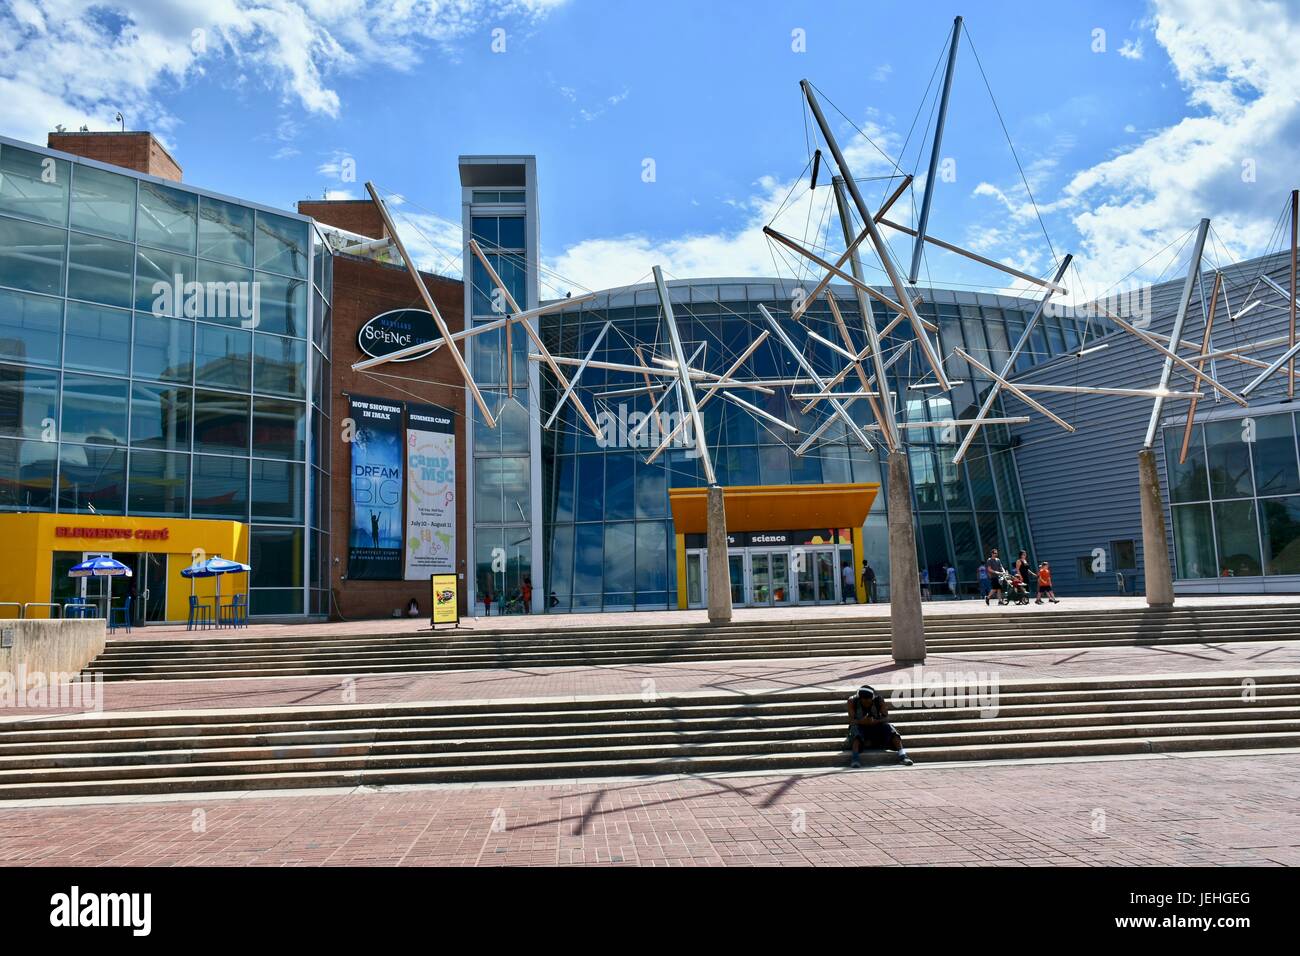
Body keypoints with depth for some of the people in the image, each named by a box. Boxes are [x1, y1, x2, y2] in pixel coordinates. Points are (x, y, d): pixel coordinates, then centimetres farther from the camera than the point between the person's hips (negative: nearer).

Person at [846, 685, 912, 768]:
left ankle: (902, 754, -37)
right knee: (855, 728, -36)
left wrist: (875, 721, -34)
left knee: (888, 726, -27)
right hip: (860, 726, -2)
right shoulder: (852, 701, -12)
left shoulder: (879, 700, -8)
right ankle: (855, 757, -50)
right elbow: (851, 720, -17)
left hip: (876, 725, 2)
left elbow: (885, 717, -14)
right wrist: (862, 721, -39)